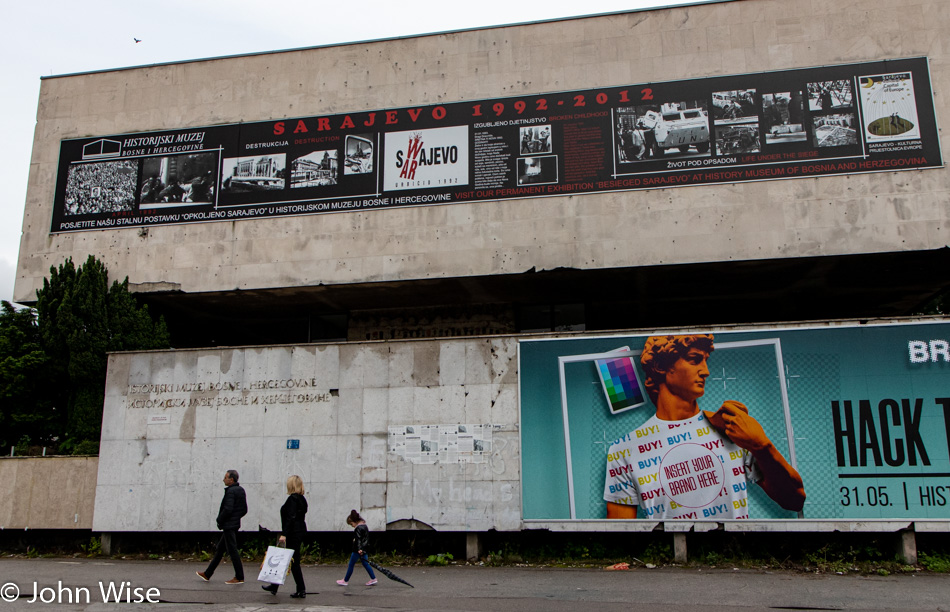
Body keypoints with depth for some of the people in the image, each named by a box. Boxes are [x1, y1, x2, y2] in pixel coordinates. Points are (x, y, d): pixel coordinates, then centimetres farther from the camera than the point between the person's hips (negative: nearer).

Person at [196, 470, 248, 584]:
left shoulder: (230, 491, -17)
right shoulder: (241, 490, 11)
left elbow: (227, 509, -23)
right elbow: (244, 510, 15)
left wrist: (219, 521, -9)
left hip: (229, 525, -10)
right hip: (235, 524, 10)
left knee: (232, 550, -4)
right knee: (220, 549, 17)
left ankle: (239, 578, 0)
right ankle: (207, 574, 26)